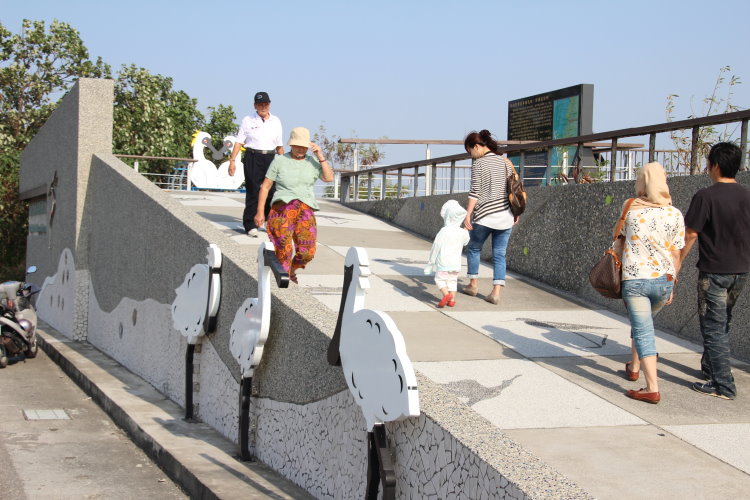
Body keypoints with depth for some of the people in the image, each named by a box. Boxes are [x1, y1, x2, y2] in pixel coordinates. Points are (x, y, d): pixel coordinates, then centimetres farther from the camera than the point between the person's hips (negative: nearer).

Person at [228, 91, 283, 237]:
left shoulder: (276, 121, 12)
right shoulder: (248, 121, 2)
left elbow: (279, 145, 16)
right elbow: (239, 142, -1)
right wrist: (232, 160, -9)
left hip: (270, 158, 3)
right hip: (252, 159, -3)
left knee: (272, 191, 3)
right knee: (253, 192, -2)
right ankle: (250, 226, 4)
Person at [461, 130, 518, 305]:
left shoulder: (478, 164, -7)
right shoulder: (505, 162, 8)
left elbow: (475, 191, -11)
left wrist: (468, 214, -10)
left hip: (485, 215, -4)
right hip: (505, 215, 4)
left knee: (474, 248, 18)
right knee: (500, 254, 6)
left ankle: (473, 284, 24)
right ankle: (496, 292, -2)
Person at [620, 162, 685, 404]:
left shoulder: (630, 208, -2)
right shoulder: (675, 214, -1)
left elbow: (622, 240, 13)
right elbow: (675, 255, 2)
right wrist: (671, 286, 13)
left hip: (634, 278, -3)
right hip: (663, 280, 3)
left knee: (643, 330, -2)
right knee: (644, 324, 26)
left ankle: (652, 388, -10)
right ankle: (634, 366, 44)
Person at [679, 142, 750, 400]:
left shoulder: (706, 196, -15)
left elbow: (690, 235, -14)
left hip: (714, 271, -6)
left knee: (713, 327, 0)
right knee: (722, 324, 21)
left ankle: (723, 385, -1)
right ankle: (710, 367, 35)